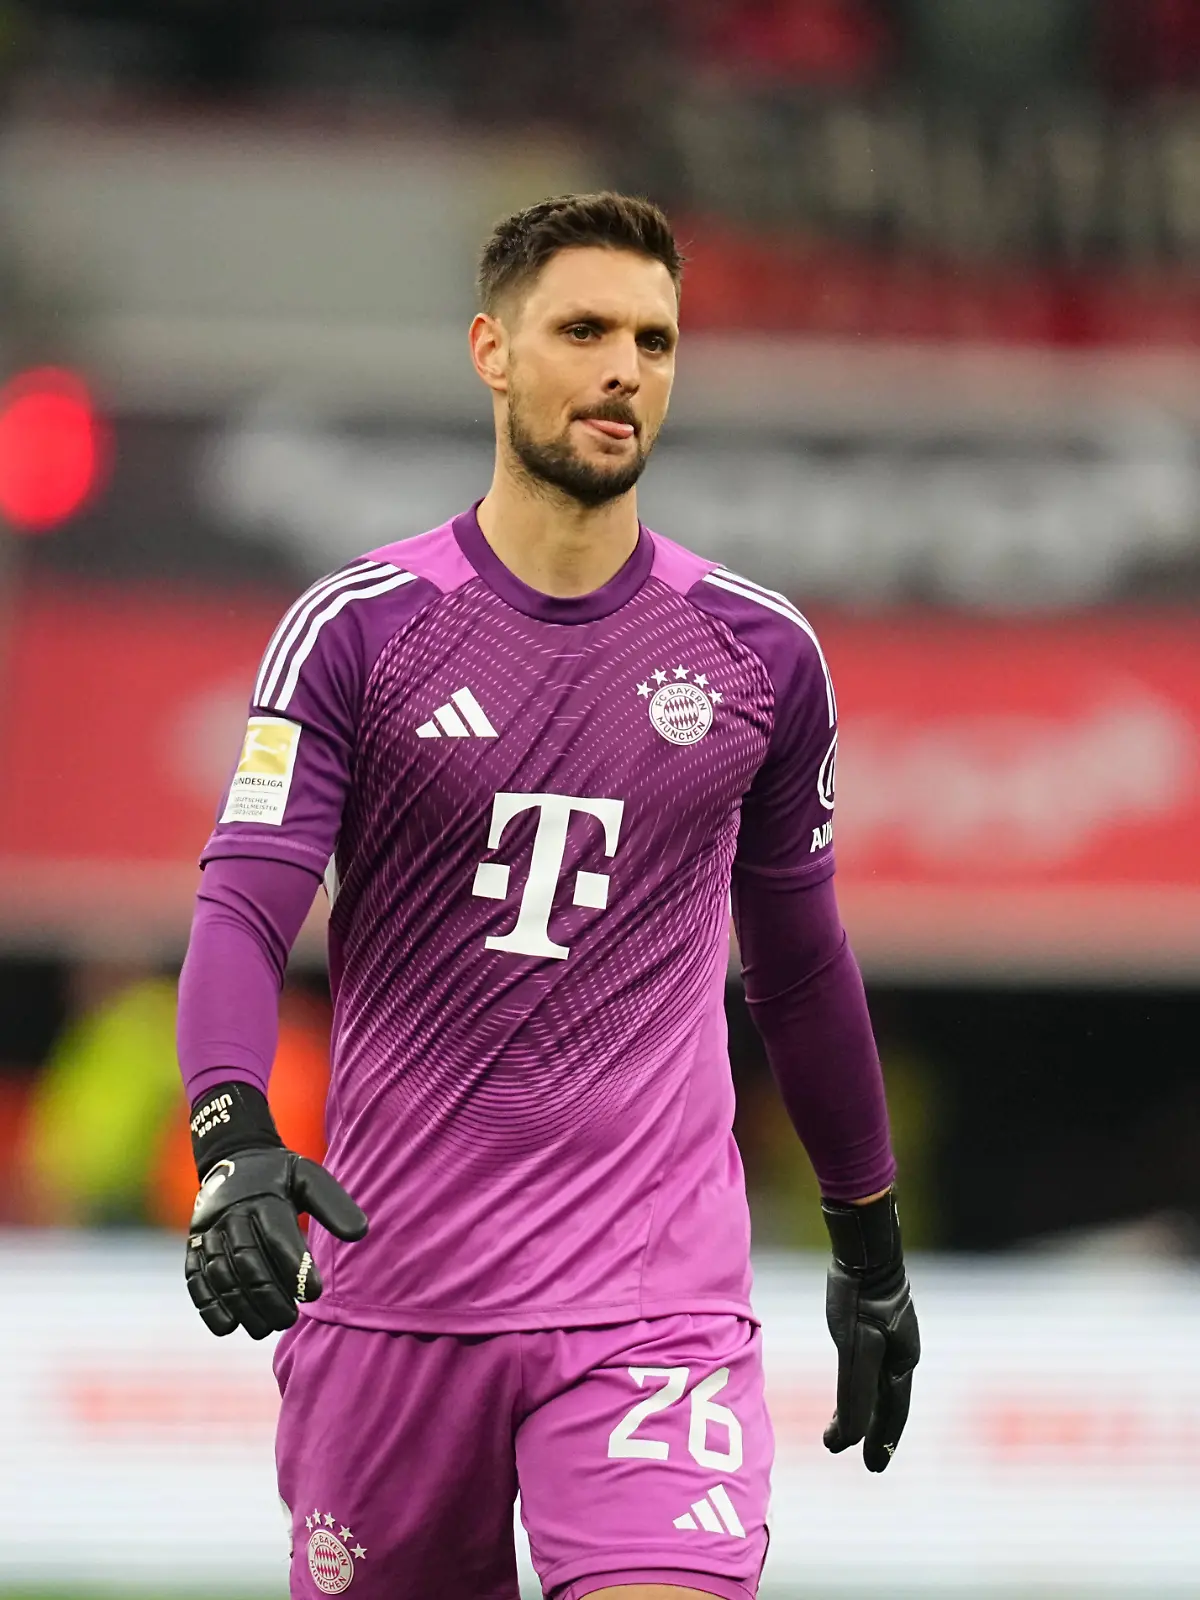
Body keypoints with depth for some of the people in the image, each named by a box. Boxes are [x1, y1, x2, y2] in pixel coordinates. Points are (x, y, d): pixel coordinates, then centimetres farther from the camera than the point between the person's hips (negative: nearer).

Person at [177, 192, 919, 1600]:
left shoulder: (762, 654, 6)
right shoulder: (357, 627, -1)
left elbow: (800, 964, 18)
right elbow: (243, 908, -9)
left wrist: (871, 1248, 24)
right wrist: (234, 1142, -27)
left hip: (657, 1297, 0)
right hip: (390, 1293, 0)